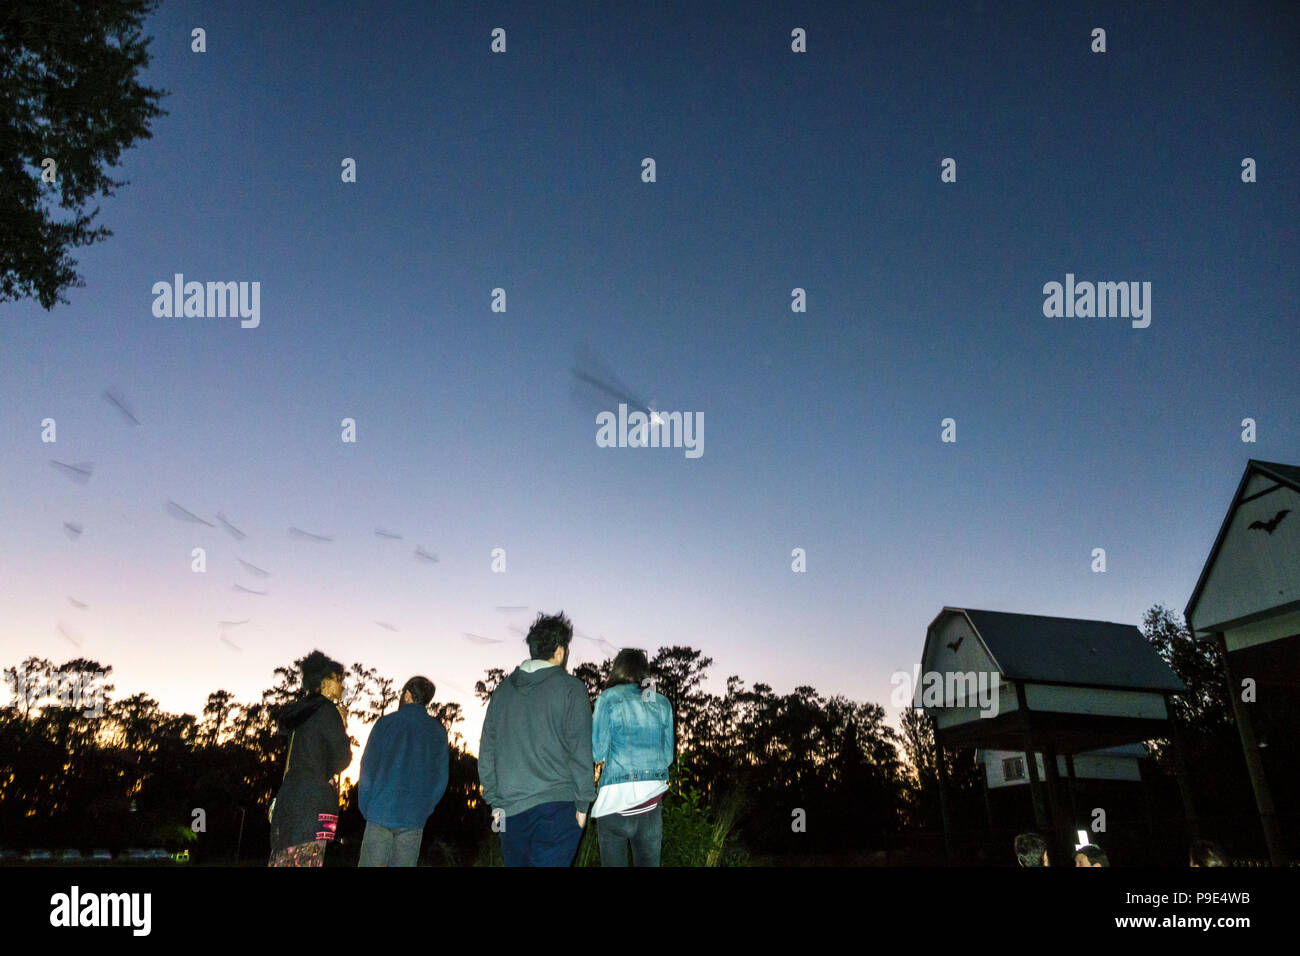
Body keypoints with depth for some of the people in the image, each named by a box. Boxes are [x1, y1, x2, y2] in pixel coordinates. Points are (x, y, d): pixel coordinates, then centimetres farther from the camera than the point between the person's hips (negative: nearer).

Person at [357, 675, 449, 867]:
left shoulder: (386, 723, 1)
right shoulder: (438, 731, 7)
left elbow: (368, 768, 0)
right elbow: (441, 778, 7)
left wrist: (366, 808, 6)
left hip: (381, 813, -2)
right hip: (414, 817, 2)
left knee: (370, 864, 2)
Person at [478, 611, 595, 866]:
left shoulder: (503, 690, 11)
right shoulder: (570, 688, -4)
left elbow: (487, 751, 12)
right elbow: (579, 748, -8)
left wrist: (494, 802, 16)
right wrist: (582, 803, -2)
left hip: (509, 808, 5)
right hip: (557, 805, -5)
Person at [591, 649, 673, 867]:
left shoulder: (608, 699, -3)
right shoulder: (662, 703, 9)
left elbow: (598, 752, -6)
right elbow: (668, 755, 10)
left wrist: (591, 723, 11)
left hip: (617, 796, -4)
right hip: (653, 797, 4)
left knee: (613, 861, 4)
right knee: (649, 862, 10)